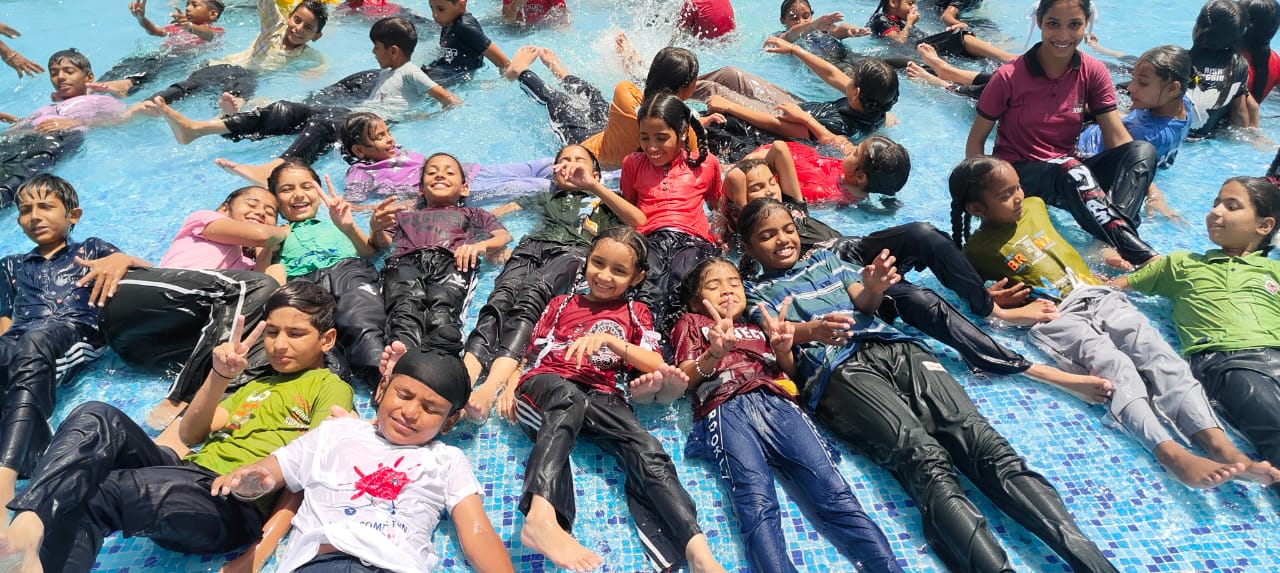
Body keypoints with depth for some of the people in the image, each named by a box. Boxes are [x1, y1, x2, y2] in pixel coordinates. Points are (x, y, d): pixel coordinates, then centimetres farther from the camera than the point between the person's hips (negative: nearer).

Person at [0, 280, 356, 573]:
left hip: (235, 507, -6)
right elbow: (191, 435, 16)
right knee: (98, 418, -21)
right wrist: (219, 375, -3)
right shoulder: (255, 385, 29)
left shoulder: (329, 387, 7)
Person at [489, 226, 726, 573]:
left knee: (645, 447, -29)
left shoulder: (635, 313, 25)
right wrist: (511, 385, 4)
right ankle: (541, 516, -58)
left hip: (599, 395, 1)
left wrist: (609, 339, -5)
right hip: (546, 383, -1)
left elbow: (654, 365, 9)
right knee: (569, 397, -40)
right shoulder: (562, 304, 29)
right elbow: (532, 353, 25)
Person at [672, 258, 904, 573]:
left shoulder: (758, 327, 37)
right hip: (727, 408, -2)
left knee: (834, 492, -20)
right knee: (757, 502, -31)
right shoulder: (690, 323, 29)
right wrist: (714, 353, -8)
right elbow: (686, 379, 14)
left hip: (777, 403, 3)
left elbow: (790, 373, 27)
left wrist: (784, 349, 4)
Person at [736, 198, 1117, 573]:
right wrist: (813, 330, -27)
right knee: (926, 459, -31)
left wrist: (873, 289, -12)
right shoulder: (756, 290, 18)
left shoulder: (824, 258, 30)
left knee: (980, 439, -20)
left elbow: (863, 305, 15)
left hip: (891, 346, 4)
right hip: (837, 370, -4)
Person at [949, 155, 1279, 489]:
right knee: (1113, 366, -31)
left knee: (1156, 351, -20)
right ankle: (1172, 455, -46)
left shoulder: (1034, 206, 19)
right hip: (1055, 317, -5)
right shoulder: (977, 250, 3)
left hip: (1097, 296, 5)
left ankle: (1221, 447, -33)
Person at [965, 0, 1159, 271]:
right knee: (1071, 168, -36)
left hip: (1068, 174, 5)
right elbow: (976, 141, -5)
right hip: (1017, 173, -5)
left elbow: (1118, 138, -4)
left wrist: (1147, 187, -17)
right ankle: (1138, 253, -39)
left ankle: (1115, 246, -39)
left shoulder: (1093, 72, -1)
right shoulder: (1009, 76, -11)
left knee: (1143, 149, -20)